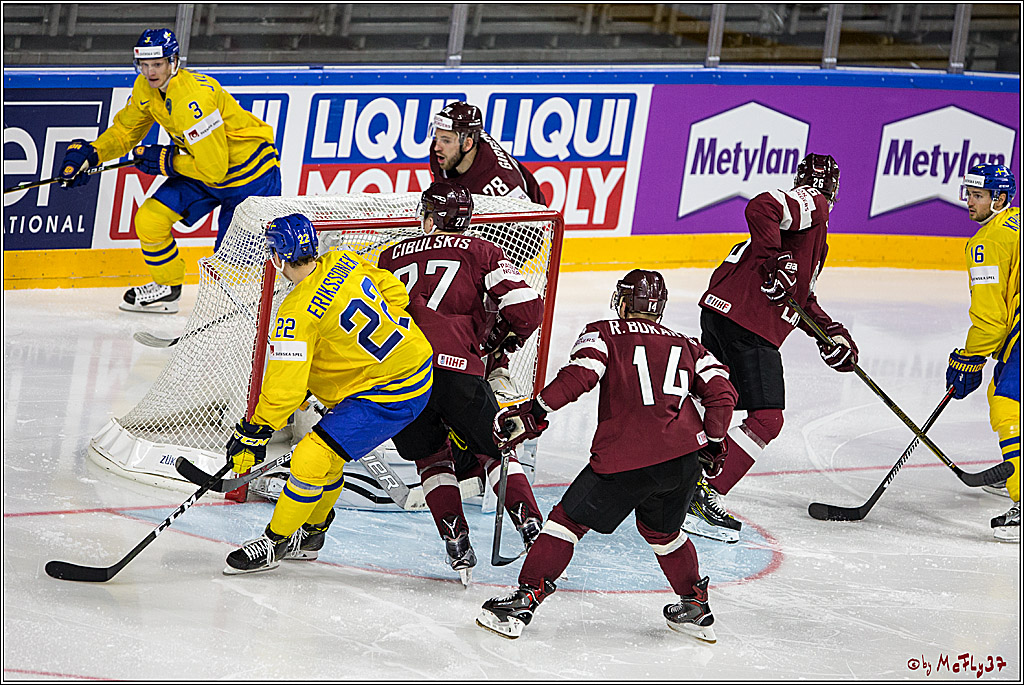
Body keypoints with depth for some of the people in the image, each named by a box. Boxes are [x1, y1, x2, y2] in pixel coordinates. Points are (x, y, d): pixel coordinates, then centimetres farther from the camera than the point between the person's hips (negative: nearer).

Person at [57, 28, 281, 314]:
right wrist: (89, 153, -4)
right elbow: (125, 131, 12)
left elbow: (213, 169, -31)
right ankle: (167, 288, 23)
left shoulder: (193, 99, -33)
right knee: (150, 219, 0)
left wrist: (165, 161, -18)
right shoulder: (146, 88, -6)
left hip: (251, 177, -9)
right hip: (203, 166, 9)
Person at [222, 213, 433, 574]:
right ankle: (311, 532, 37)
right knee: (328, 451, 21)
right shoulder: (343, 262, -2)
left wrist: (254, 433, -13)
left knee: (313, 458, -9)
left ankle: (275, 542, 5)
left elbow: (285, 388, -23)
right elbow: (394, 292, 12)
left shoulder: (297, 313, -23)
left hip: (389, 393, -10)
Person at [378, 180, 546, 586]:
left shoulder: (390, 258, 24)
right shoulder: (479, 252, 15)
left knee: (431, 457, 21)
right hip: (455, 368, -2)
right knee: (494, 448, 15)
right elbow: (525, 307, 5)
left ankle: (455, 540, 8)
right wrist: (508, 337, 25)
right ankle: (531, 528, 1)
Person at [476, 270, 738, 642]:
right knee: (661, 530, 29)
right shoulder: (686, 345, 23)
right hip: (684, 457, 5)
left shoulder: (603, 333, 11)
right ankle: (697, 609, 33)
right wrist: (713, 442, 27)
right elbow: (721, 391, 14)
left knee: (568, 520, 8)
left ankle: (524, 601, 4)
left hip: (626, 459, -4)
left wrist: (535, 412, -7)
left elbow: (580, 375, -7)